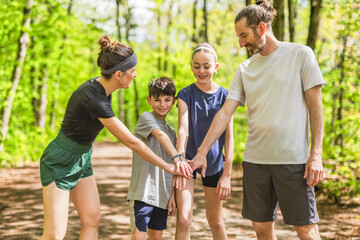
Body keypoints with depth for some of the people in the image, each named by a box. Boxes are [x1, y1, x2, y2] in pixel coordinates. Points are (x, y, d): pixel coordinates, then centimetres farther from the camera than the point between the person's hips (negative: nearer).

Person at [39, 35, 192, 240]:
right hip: (60, 163, -9)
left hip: (82, 161, 9)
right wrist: (167, 166, -17)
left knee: (92, 220, 6)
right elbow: (130, 142, -25)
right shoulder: (93, 99, -30)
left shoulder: (102, 88, -3)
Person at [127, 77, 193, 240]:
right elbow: (160, 135, -23)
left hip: (162, 194, 6)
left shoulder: (172, 132, 16)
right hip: (143, 190, -6)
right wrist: (177, 158, -39)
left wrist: (173, 195, 8)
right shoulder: (146, 118, -3)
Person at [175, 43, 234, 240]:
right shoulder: (185, 94, -7)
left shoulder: (224, 95, -5)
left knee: (215, 219, 13)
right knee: (183, 219, -13)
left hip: (214, 162, 1)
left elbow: (229, 137, -7)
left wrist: (226, 175, -11)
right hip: (188, 160, -1)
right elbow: (183, 129, -21)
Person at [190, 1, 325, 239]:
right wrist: (202, 152, -2)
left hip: (293, 158, -4)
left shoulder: (300, 54, -1)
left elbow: (315, 107, -3)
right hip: (255, 159, 4)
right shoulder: (245, 69, 10)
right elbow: (225, 113, 6)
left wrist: (316, 154, -10)